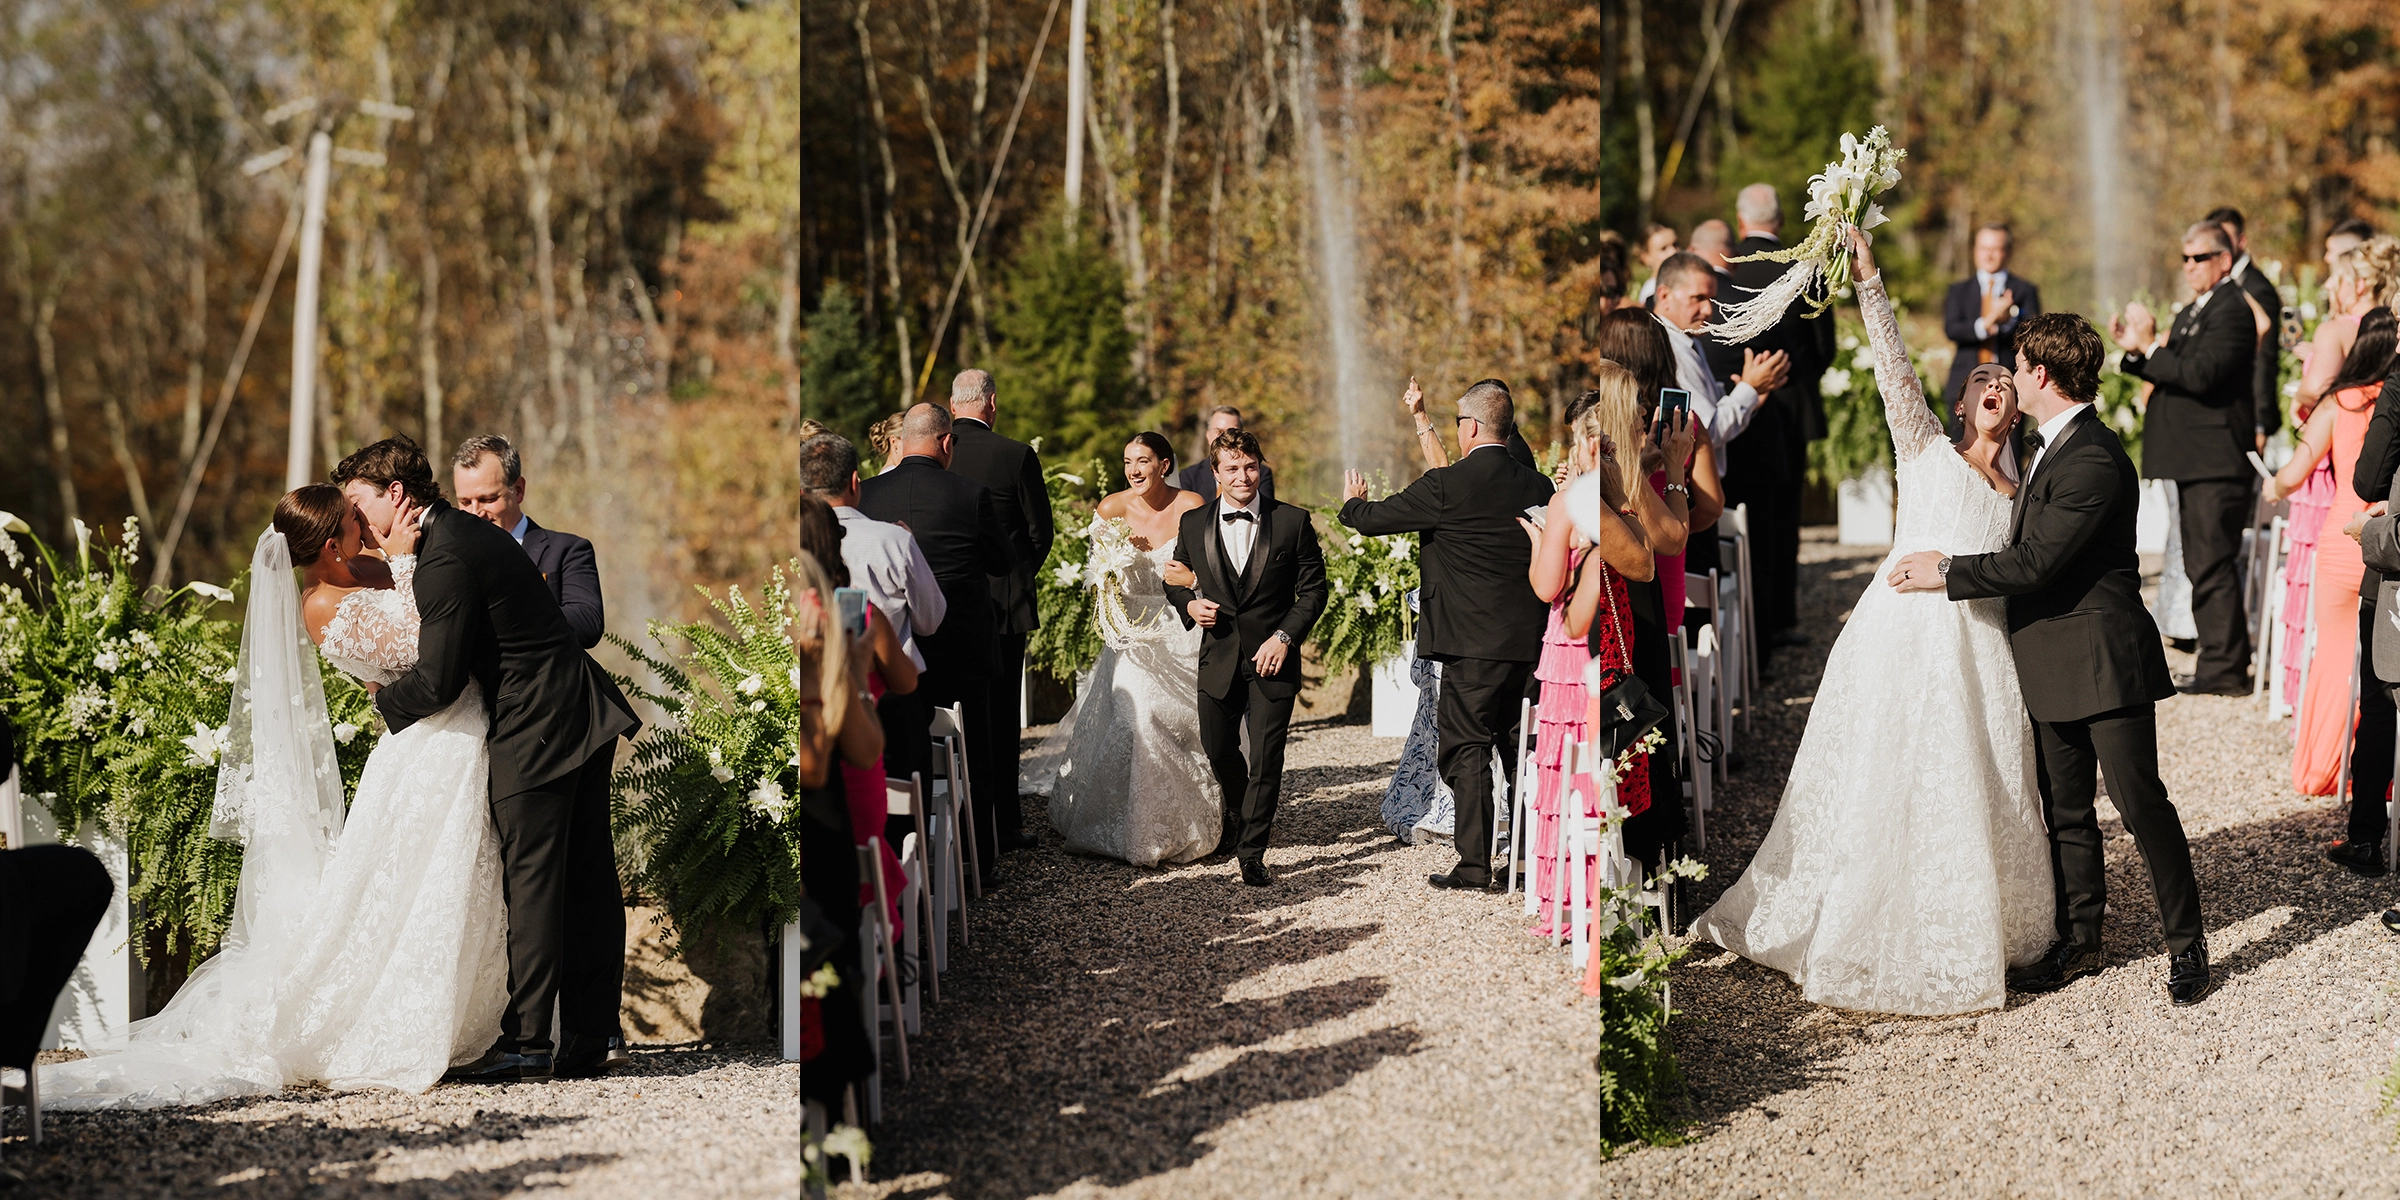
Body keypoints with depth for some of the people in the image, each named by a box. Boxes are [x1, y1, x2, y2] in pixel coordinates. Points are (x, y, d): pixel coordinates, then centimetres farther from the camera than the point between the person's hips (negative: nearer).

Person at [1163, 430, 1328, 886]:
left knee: (1266, 755, -4)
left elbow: (1313, 589, -2)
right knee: (1218, 747, 10)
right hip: (1219, 657, 3)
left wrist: (1285, 636, -13)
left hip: (1272, 657, -2)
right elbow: (1175, 580, 14)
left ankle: (1252, 852, 7)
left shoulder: (1293, 522, -5)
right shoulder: (1193, 525, 2)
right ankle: (1239, 814, 41)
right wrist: (1189, 604, -8)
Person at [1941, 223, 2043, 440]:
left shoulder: (2024, 290, 11)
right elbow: (1951, 329, -1)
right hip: (1965, 388, 2)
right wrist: (1985, 325, -19)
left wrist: (2009, 318, -23)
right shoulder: (1959, 290, 16)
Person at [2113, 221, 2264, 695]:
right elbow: (2171, 374, 19)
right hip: (2195, 460, 11)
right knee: (2202, 565, 14)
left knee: (2212, 565, -10)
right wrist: (2136, 349, 4)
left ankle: (2225, 670, -7)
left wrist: (2150, 346, -20)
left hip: (2217, 462, -11)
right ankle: (2221, 662, 22)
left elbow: (2199, 375, -24)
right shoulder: (2192, 312, 19)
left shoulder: (2231, 310, -13)